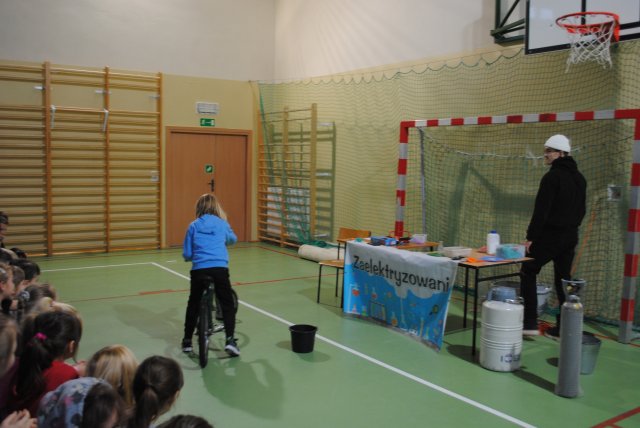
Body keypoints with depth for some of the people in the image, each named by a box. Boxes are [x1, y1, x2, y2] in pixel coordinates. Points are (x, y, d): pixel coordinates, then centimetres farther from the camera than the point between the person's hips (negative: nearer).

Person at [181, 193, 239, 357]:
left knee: (193, 305, 19)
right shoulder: (222, 224, 12)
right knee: (227, 304, 12)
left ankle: (187, 341, 28)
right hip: (219, 269, -1)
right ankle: (230, 339, -1)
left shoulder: (194, 226, 9)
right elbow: (233, 239, 33)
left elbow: (187, 254, 8)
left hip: (199, 270, 1)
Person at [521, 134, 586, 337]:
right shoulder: (579, 178, 12)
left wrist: (531, 236, -15)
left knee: (528, 273, 3)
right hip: (570, 237, 8)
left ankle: (530, 323, -1)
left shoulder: (553, 176, -14)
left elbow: (541, 210, -18)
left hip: (549, 235, -8)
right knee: (563, 280, 11)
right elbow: (581, 209, 17)